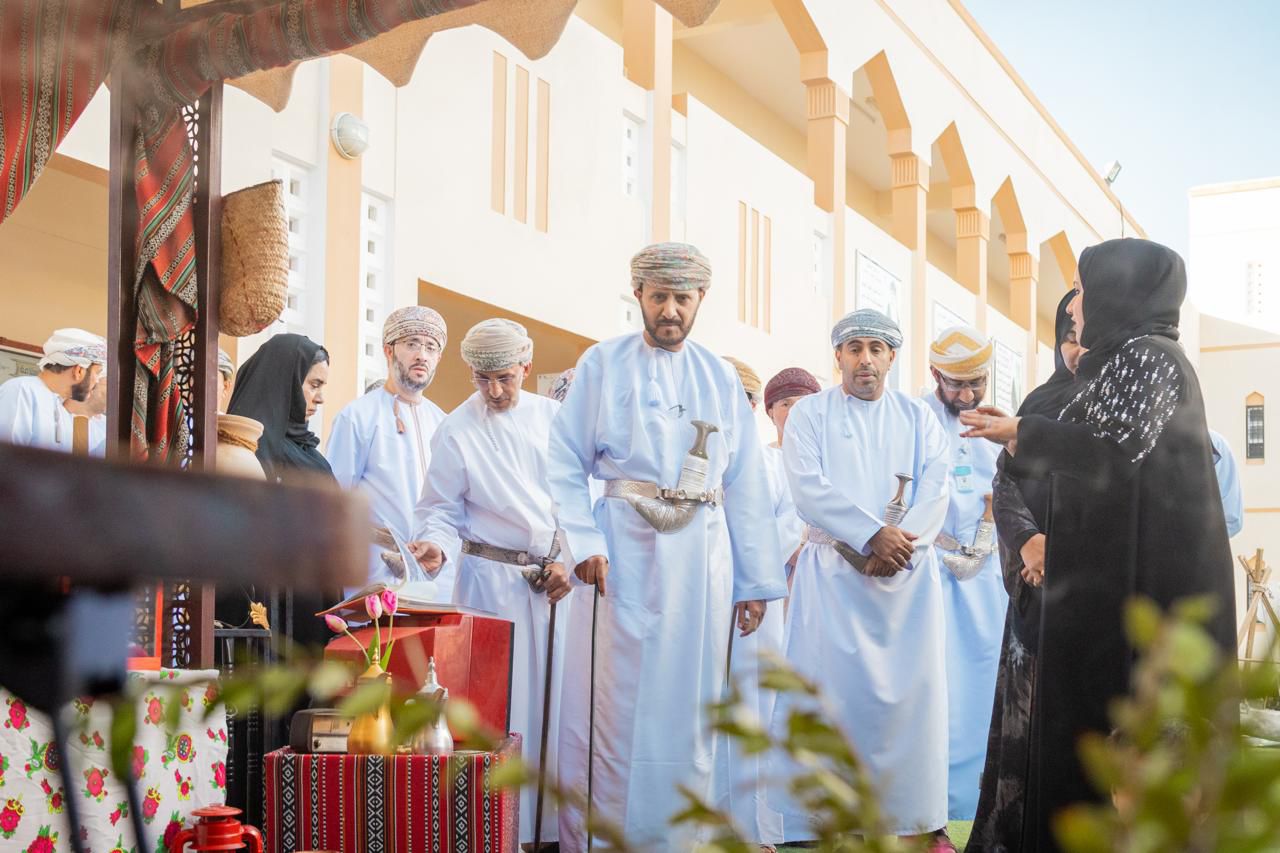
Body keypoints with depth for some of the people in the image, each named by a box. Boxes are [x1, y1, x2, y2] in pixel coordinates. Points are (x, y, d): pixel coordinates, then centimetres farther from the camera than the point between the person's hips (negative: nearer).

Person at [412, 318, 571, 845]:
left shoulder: (551, 416, 5)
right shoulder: (456, 431, -3)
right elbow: (441, 509, -1)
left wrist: (570, 560, -1)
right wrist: (436, 544, -22)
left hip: (556, 576, 3)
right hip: (493, 579, -3)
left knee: (555, 694, 5)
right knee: (502, 702, -4)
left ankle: (552, 820, 15)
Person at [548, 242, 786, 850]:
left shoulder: (721, 379, 12)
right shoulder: (603, 364, 5)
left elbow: (746, 485, 10)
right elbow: (565, 464, 0)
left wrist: (756, 581, 6)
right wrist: (584, 543, -13)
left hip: (701, 558, 3)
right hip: (624, 551, -2)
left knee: (687, 703, 5)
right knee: (613, 702, -3)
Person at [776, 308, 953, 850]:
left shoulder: (918, 418, 13)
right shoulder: (809, 415, 6)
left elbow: (935, 490, 2)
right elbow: (809, 489, -7)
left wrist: (900, 546, -14)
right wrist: (873, 535, -15)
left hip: (907, 573, 2)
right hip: (832, 573, -2)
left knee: (914, 689, -2)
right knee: (833, 689, -7)